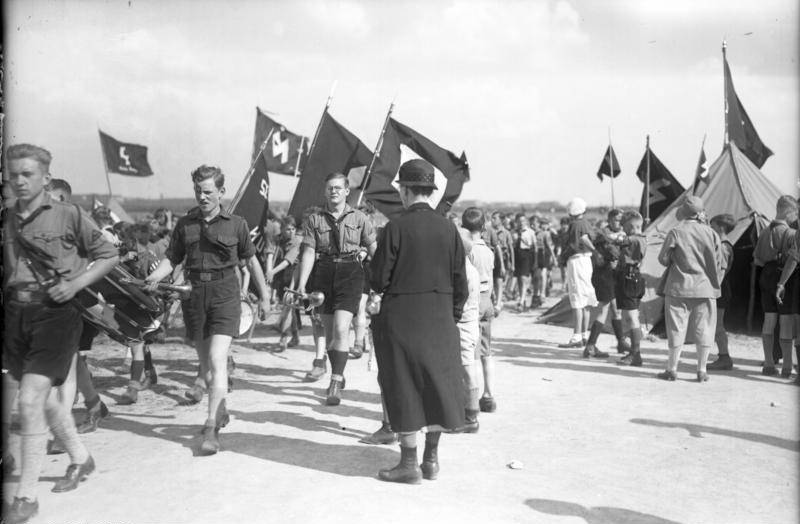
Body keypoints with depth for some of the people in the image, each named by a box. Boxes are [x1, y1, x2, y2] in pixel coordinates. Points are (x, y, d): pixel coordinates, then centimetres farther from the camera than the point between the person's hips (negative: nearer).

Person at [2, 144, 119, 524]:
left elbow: (109, 255, 1)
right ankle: (80, 458, 41)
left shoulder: (68, 215, -5)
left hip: (55, 313, -5)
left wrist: (75, 284, -11)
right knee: (44, 398, 17)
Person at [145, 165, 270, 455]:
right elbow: (172, 258, 7)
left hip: (224, 292, -3)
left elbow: (251, 259, 10)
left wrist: (264, 295, 13)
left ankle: (211, 427, -10)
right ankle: (220, 409, 37)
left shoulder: (236, 224, 2)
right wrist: (155, 276, -13)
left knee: (217, 360, -14)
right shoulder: (184, 224, 8)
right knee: (205, 362, 13)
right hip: (194, 292, 4)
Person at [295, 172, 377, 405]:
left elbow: (374, 250, 8)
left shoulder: (359, 218, 5)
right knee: (329, 332, 10)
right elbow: (308, 253, 0)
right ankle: (338, 377, 28)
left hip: (350, 274, -2)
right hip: (324, 274, 2)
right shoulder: (314, 220, 6)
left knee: (341, 329, -15)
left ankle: (335, 382, -9)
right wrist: (302, 284, -10)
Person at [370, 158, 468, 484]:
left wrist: (378, 289, 12)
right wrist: (453, 315, 15)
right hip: (440, 318, 4)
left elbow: (379, 279, -10)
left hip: (401, 317, -4)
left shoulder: (396, 228, -12)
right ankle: (432, 459, 22)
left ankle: (409, 463, 12)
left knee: (404, 387, 5)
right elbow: (460, 282, 3)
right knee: (437, 382, 14)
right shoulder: (448, 228, 0)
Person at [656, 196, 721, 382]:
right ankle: (702, 370, 12)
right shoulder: (711, 233, -1)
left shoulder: (676, 232, -9)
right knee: (704, 328, 9)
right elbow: (717, 262, 4)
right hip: (705, 287, 2)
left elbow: (663, 258, -5)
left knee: (677, 328, 5)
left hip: (679, 287, -2)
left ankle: (672, 369, 10)